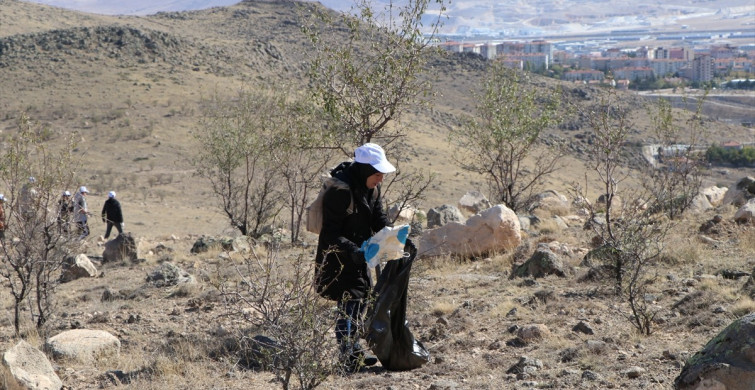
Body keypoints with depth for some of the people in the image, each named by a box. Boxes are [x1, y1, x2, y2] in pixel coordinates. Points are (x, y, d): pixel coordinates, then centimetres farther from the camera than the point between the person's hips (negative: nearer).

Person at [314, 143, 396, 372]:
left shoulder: (372, 189, 3)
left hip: (358, 255, 9)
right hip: (338, 258, -9)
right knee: (349, 303, -12)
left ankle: (355, 351, 31)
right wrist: (352, 251, -35)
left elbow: (379, 220, 9)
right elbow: (331, 234, -24)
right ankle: (348, 358, -8)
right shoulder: (339, 191, -25)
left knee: (360, 302, 17)